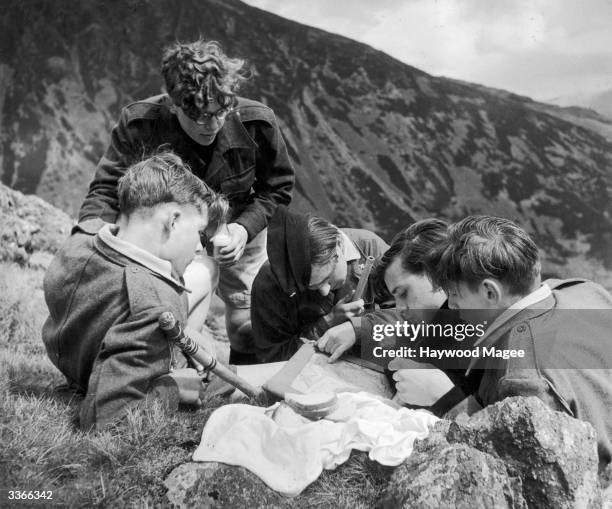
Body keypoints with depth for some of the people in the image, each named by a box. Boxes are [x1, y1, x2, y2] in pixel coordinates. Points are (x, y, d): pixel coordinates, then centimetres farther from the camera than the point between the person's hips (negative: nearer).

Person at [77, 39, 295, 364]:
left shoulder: (256, 123, -25)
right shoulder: (139, 124, -27)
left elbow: (277, 188, -8)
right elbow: (106, 191, -19)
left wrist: (245, 228, -24)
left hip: (241, 227, 2)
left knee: (254, 326, 4)